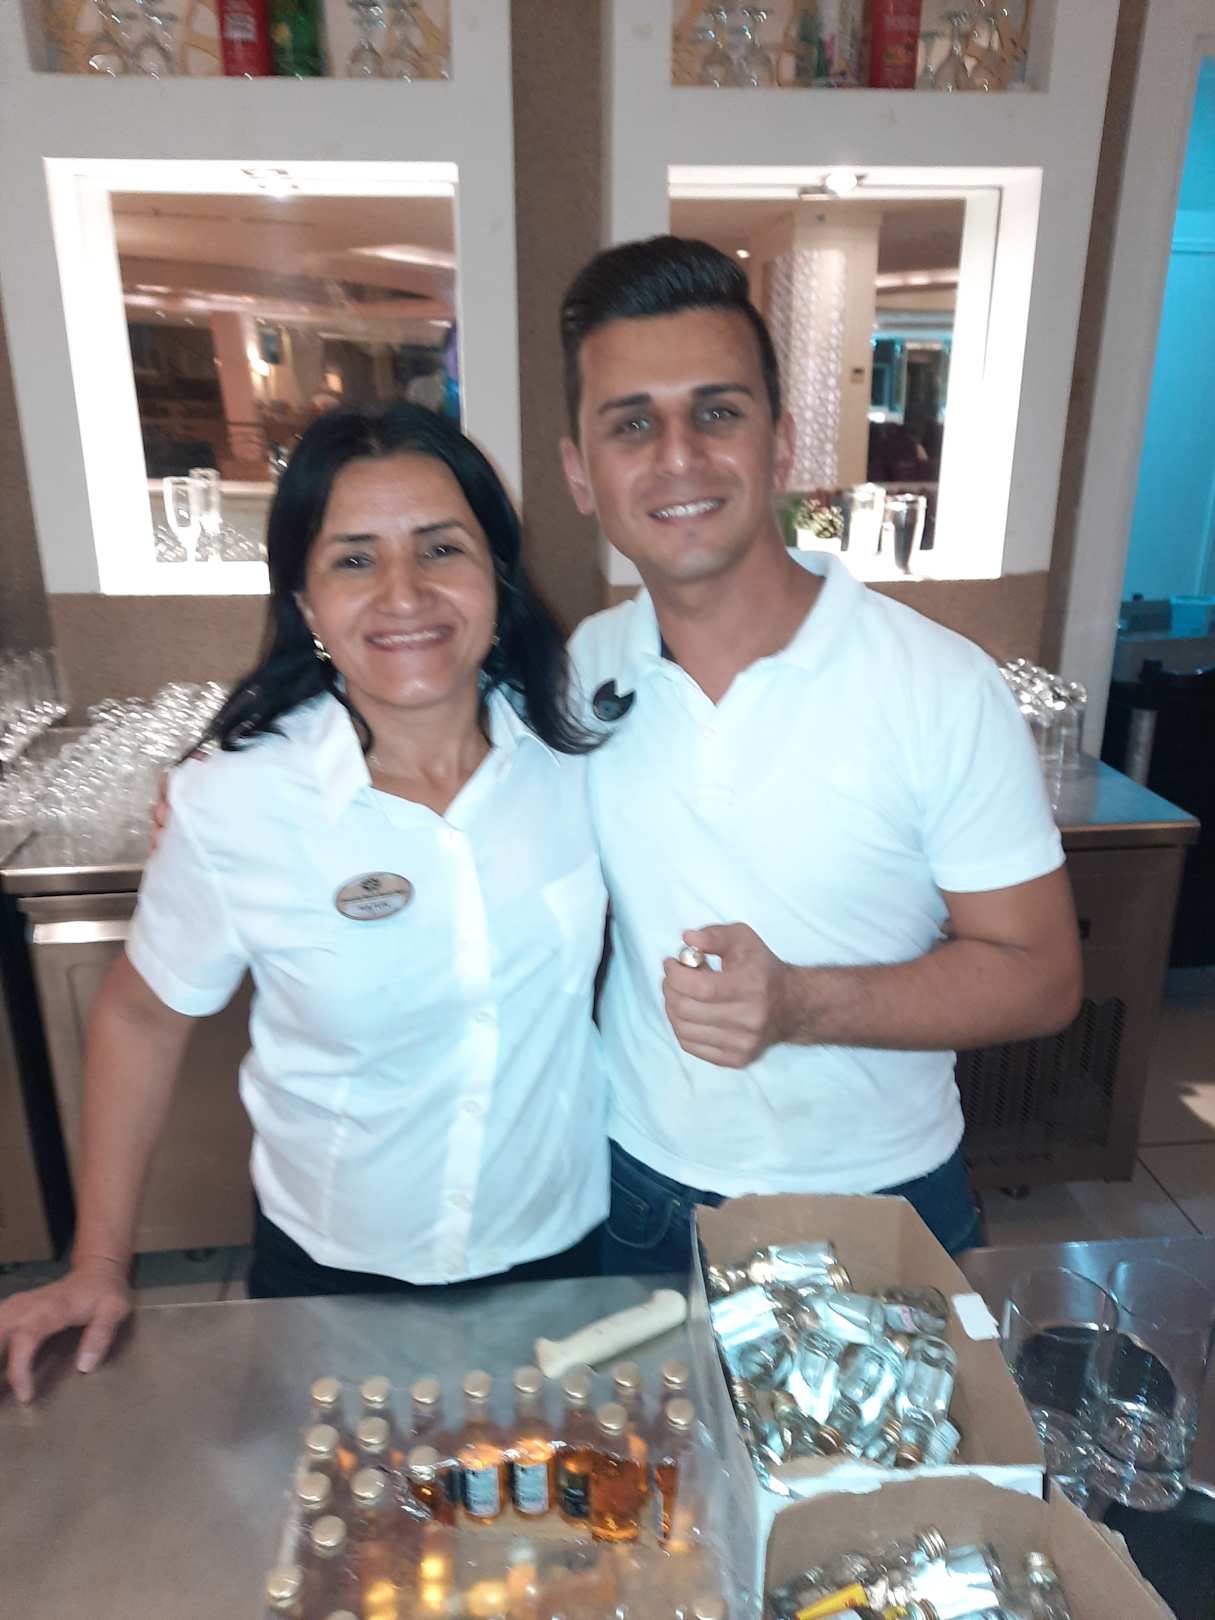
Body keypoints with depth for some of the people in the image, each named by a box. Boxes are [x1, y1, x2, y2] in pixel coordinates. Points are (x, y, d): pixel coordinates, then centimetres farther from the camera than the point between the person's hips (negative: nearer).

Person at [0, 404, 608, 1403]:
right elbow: (143, 1018, -7)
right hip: (335, 1272, -1)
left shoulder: (575, 747, -17)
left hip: (564, 1244, 2)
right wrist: (99, 1265, -1)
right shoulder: (234, 808, -22)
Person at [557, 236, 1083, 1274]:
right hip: (638, 1188, 3)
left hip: (876, 1199, -3)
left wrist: (802, 1005, -30)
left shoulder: (943, 689, -20)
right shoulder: (587, 666, -7)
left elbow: (1040, 974, -15)